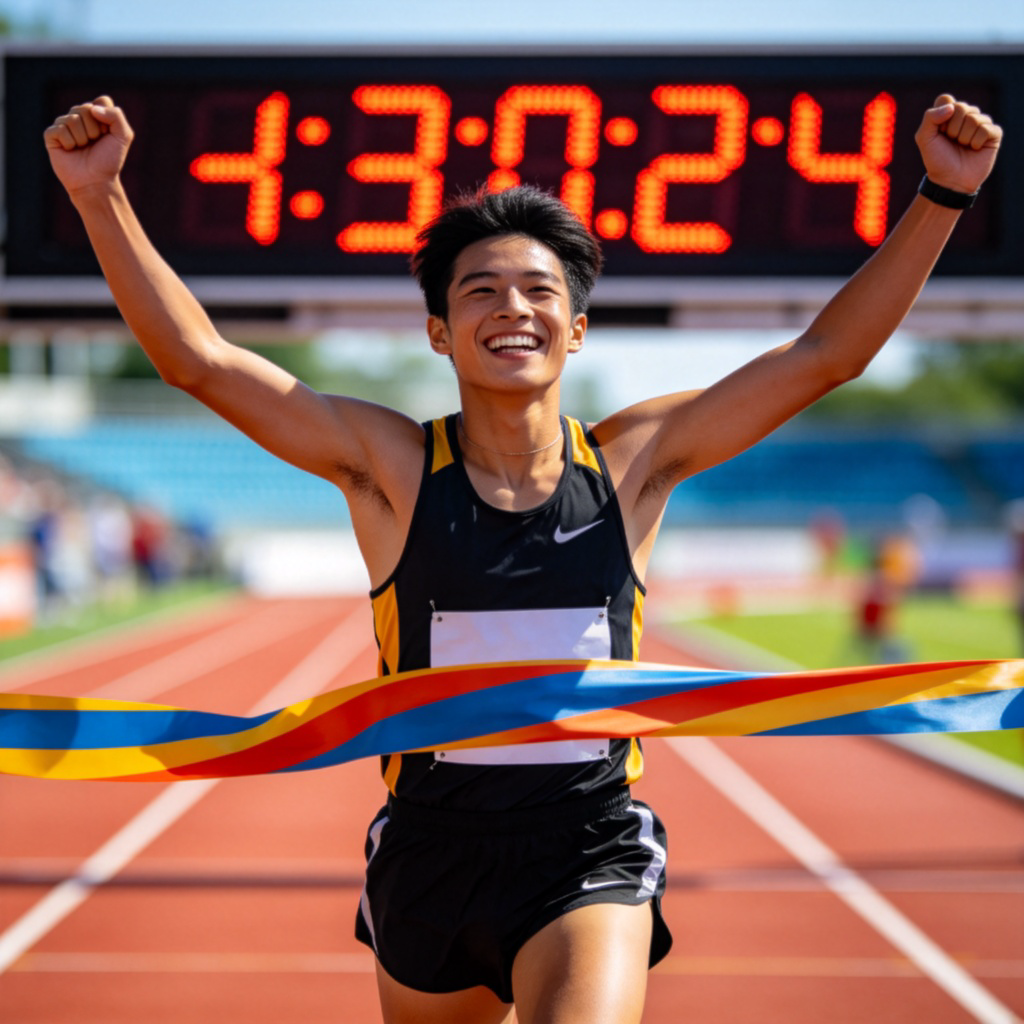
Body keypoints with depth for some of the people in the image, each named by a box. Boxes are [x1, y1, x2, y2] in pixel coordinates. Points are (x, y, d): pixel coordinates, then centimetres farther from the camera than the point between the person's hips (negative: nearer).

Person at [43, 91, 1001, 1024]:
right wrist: (102, 199, -21)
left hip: (591, 856, -1)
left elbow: (826, 353, -1)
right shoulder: (391, 466, -5)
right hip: (431, 850, 1)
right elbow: (198, 359, -11)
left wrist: (941, 197, -7)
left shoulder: (632, 462, -1)